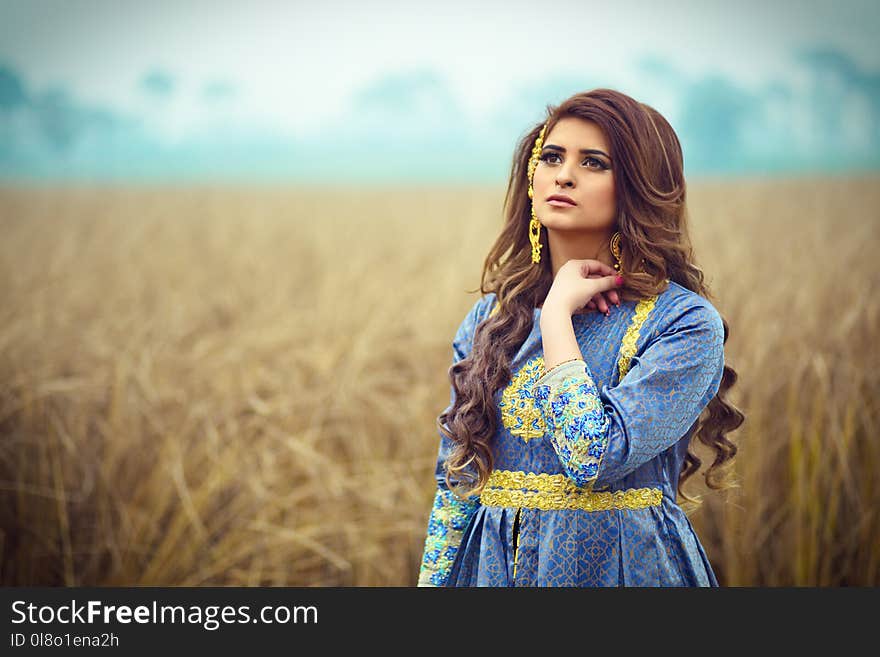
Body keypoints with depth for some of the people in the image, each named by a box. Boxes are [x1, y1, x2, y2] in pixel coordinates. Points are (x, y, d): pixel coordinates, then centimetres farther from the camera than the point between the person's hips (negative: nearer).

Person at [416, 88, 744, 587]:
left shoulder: (685, 322, -12)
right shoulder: (490, 318, 4)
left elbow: (594, 457, -24)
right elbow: (456, 484, 7)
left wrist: (557, 313, -17)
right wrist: (432, 579, 0)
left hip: (622, 565, -4)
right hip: (495, 564, 4)